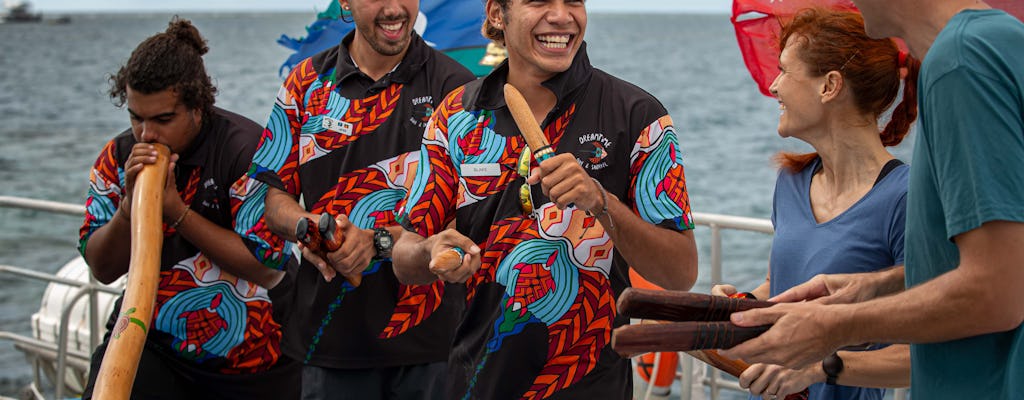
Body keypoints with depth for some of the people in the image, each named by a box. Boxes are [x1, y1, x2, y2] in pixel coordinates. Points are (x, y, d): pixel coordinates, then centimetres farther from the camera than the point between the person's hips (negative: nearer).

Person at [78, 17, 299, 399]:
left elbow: (266, 267, -21)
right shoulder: (118, 156, -1)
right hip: (147, 342, 3)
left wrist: (176, 210, -22)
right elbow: (102, 268, -2)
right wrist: (130, 203, -20)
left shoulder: (247, 149, -17)